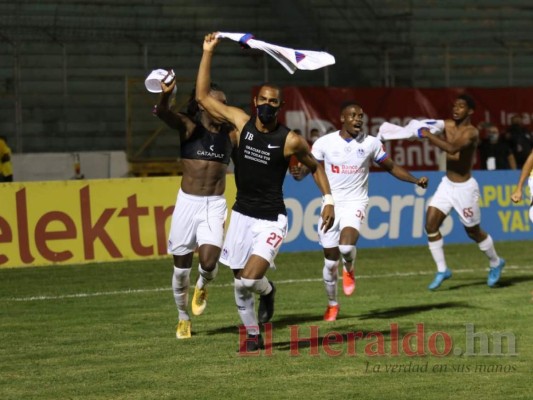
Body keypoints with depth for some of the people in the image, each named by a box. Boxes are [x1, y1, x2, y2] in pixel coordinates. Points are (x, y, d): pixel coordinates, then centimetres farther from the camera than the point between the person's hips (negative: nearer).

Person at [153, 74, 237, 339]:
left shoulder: (231, 135, 2)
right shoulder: (189, 127, -6)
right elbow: (162, 113, -25)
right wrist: (165, 96, -47)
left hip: (215, 206, 1)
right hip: (188, 203, -1)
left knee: (209, 262, -19)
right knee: (181, 269, 6)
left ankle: (202, 286, 18)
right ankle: (183, 319, 29)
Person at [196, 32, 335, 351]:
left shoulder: (290, 140, -10)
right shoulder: (242, 122, -1)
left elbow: (315, 166, 7)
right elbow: (203, 96, 2)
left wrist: (329, 199, -2)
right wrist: (208, 53, -3)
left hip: (271, 219, -4)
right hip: (242, 214, 4)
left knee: (248, 279, -19)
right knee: (240, 284, 8)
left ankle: (267, 291, 17)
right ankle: (253, 336, 29)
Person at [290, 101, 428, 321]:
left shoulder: (371, 143, -2)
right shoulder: (325, 143, -4)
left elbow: (392, 167, 8)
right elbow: (310, 165, 0)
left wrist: (416, 180, -5)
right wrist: (300, 173, -25)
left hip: (355, 203, -1)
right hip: (331, 204, 1)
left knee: (346, 246, -29)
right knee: (330, 261, 5)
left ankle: (349, 269, 8)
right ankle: (332, 304, 29)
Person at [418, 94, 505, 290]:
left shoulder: (471, 132, -22)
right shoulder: (448, 125, 0)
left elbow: (452, 148, -38)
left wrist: (429, 136, -35)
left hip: (465, 187, -6)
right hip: (447, 184, 6)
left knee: (474, 232, 8)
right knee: (431, 224, -7)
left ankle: (495, 263, 34)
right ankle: (442, 270, 4)